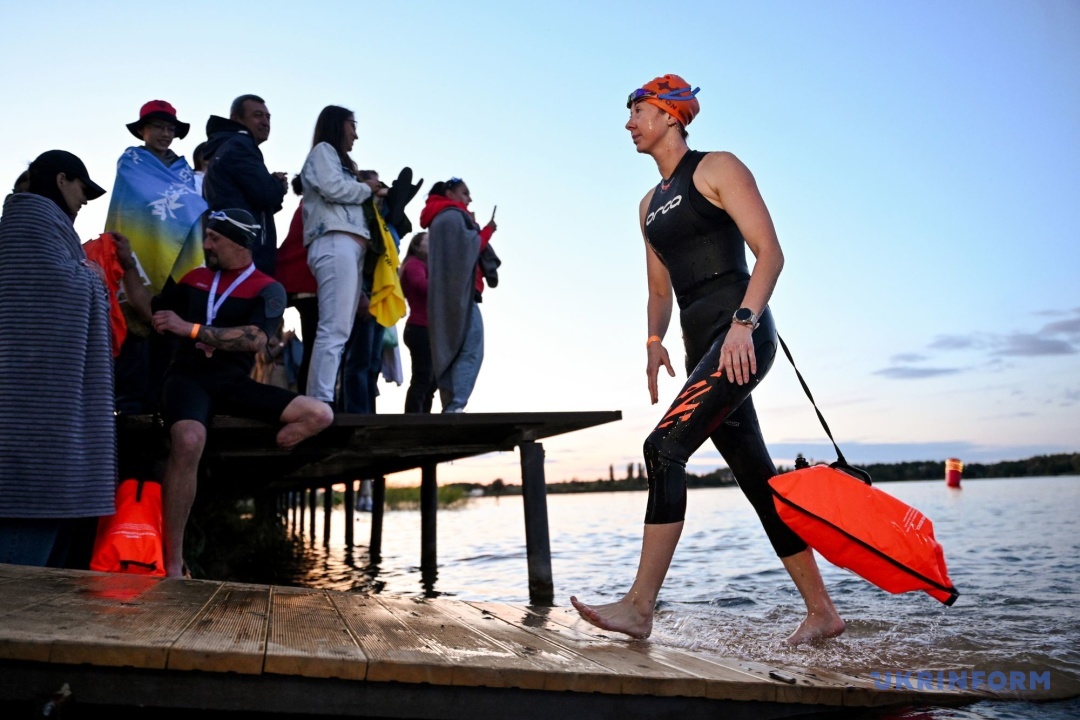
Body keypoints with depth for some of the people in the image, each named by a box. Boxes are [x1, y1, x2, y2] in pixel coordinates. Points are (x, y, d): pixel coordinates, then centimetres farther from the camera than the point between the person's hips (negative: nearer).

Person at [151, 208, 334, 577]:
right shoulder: (195, 278, 13)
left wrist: (191, 328, -18)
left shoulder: (268, 290, 2)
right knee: (189, 442, -35)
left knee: (319, 414, -18)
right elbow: (151, 315, 24)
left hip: (233, 383, 1)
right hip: (188, 376, 0)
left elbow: (255, 339, -16)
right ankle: (172, 564, -29)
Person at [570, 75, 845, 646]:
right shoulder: (650, 205, 23)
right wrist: (654, 341, 9)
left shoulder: (717, 169, 1)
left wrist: (743, 321, -22)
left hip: (742, 335, -8)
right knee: (758, 481, 7)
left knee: (665, 447, -20)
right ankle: (821, 612, 17)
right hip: (703, 345, 8)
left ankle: (639, 607, -18)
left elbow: (770, 252, -9)